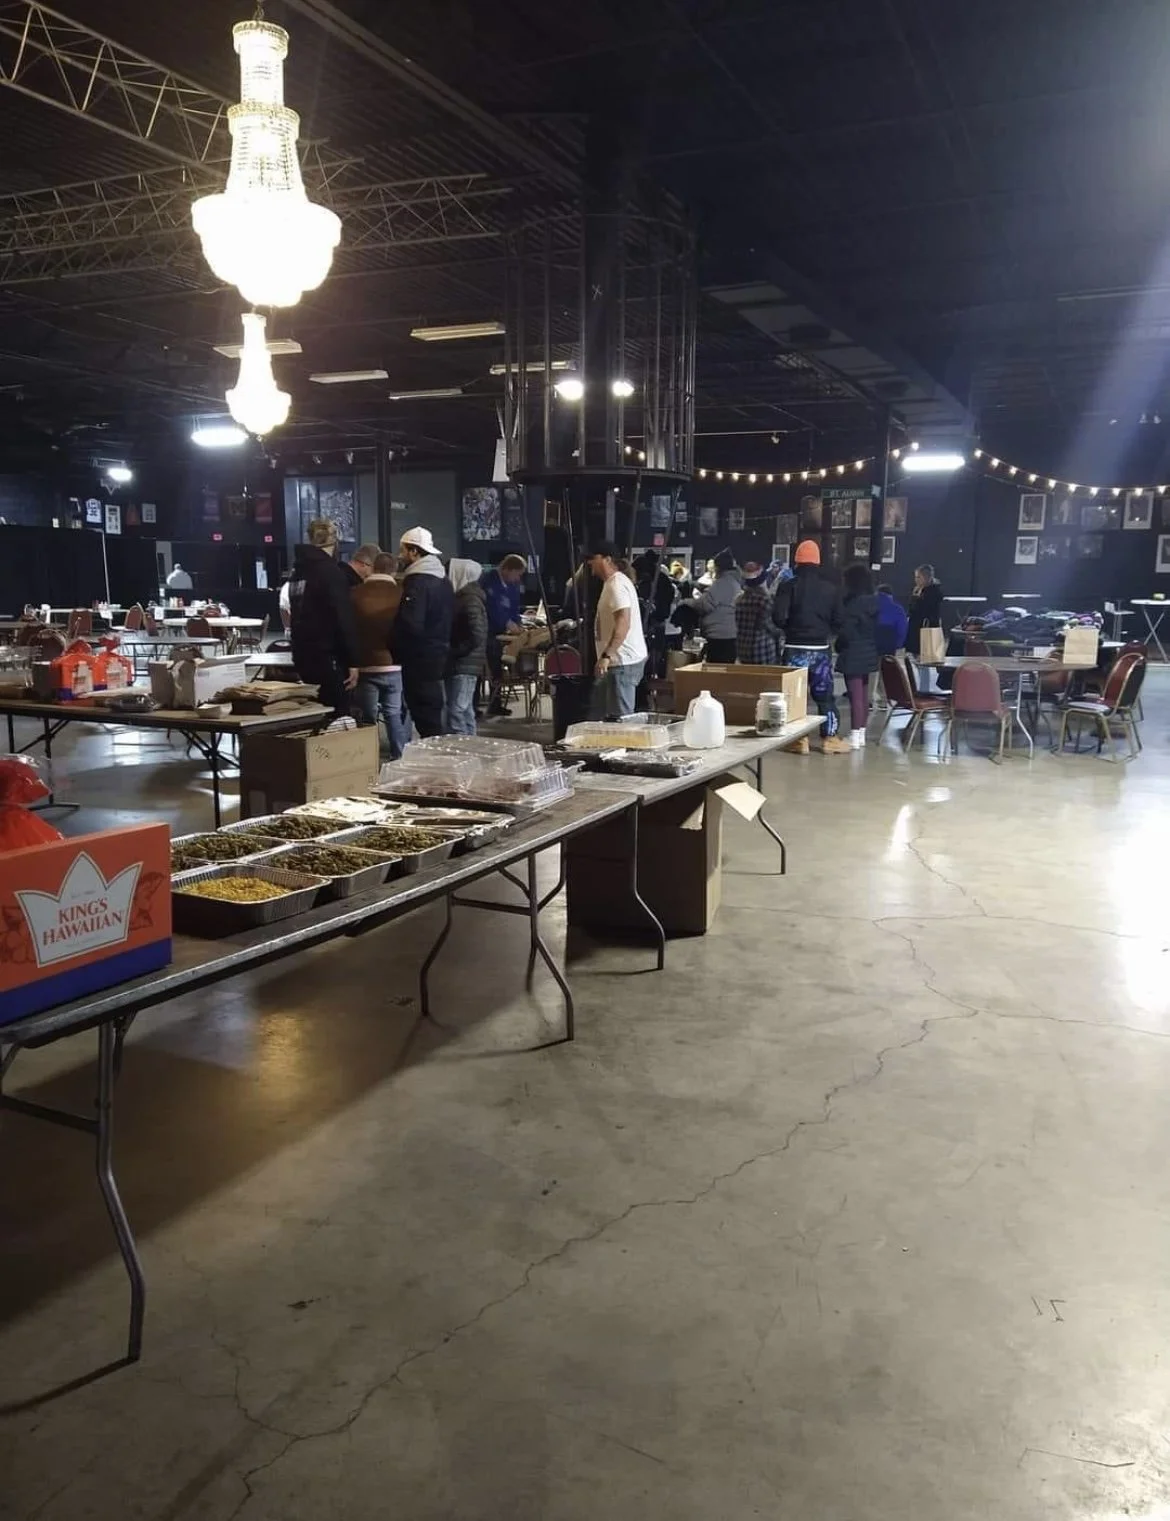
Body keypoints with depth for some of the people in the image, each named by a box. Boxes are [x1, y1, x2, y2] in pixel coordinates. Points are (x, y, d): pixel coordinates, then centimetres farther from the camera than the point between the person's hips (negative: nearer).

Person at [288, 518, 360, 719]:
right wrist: (352, 661, -16)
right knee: (337, 716, -6)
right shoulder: (330, 571, -13)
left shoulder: (298, 570, 14)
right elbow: (344, 619, -18)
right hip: (327, 657, -9)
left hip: (302, 655, 9)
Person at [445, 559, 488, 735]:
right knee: (465, 712, 13)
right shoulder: (464, 597, 14)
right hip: (464, 665, 10)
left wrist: (452, 653, -15)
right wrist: (451, 652, 6)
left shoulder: (470, 600, -14)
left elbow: (477, 637, -22)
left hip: (464, 665, -10)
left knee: (456, 712, -13)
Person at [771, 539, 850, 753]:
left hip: (795, 648, -2)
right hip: (821, 649, 3)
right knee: (825, 695, 10)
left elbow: (778, 617, -15)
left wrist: (789, 629, 5)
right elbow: (838, 621, 4)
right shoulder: (830, 587, 3)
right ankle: (831, 738, 12)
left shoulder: (788, 586, -6)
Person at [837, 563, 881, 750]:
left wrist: (838, 647, -1)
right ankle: (861, 734, 21)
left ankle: (855, 737, -4)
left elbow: (846, 632, -17)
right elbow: (876, 629, 12)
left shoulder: (853, 604, -18)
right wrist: (872, 646, 14)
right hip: (869, 653, 9)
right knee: (863, 695, 14)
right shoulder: (873, 602, 7)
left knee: (855, 696, -6)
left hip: (853, 655, -9)